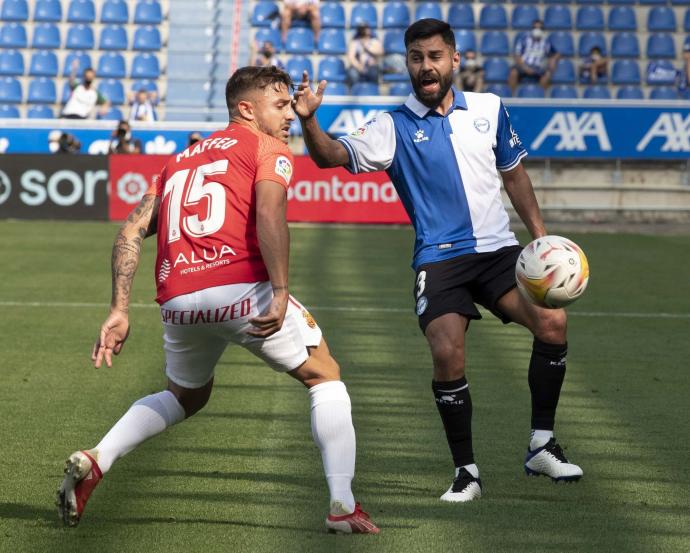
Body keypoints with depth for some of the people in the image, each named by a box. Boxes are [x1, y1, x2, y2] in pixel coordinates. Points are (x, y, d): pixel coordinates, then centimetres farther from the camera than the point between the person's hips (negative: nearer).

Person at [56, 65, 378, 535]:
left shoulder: (182, 160, 28)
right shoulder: (268, 149, 9)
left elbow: (132, 232, 19)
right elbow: (269, 211, -12)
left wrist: (119, 311, 16)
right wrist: (280, 294, -18)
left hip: (177, 299, 6)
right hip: (242, 289, -6)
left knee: (187, 396, 32)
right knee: (325, 378, 14)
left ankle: (94, 461, 13)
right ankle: (343, 507, 5)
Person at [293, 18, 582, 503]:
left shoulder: (489, 109, 8)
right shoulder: (393, 128, 0)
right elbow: (331, 155, -13)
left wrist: (541, 236, 15)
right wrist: (308, 119, -33)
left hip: (498, 248, 2)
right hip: (439, 259, -2)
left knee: (552, 322, -19)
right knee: (448, 355, -21)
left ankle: (543, 445, 0)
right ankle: (466, 472, -2)